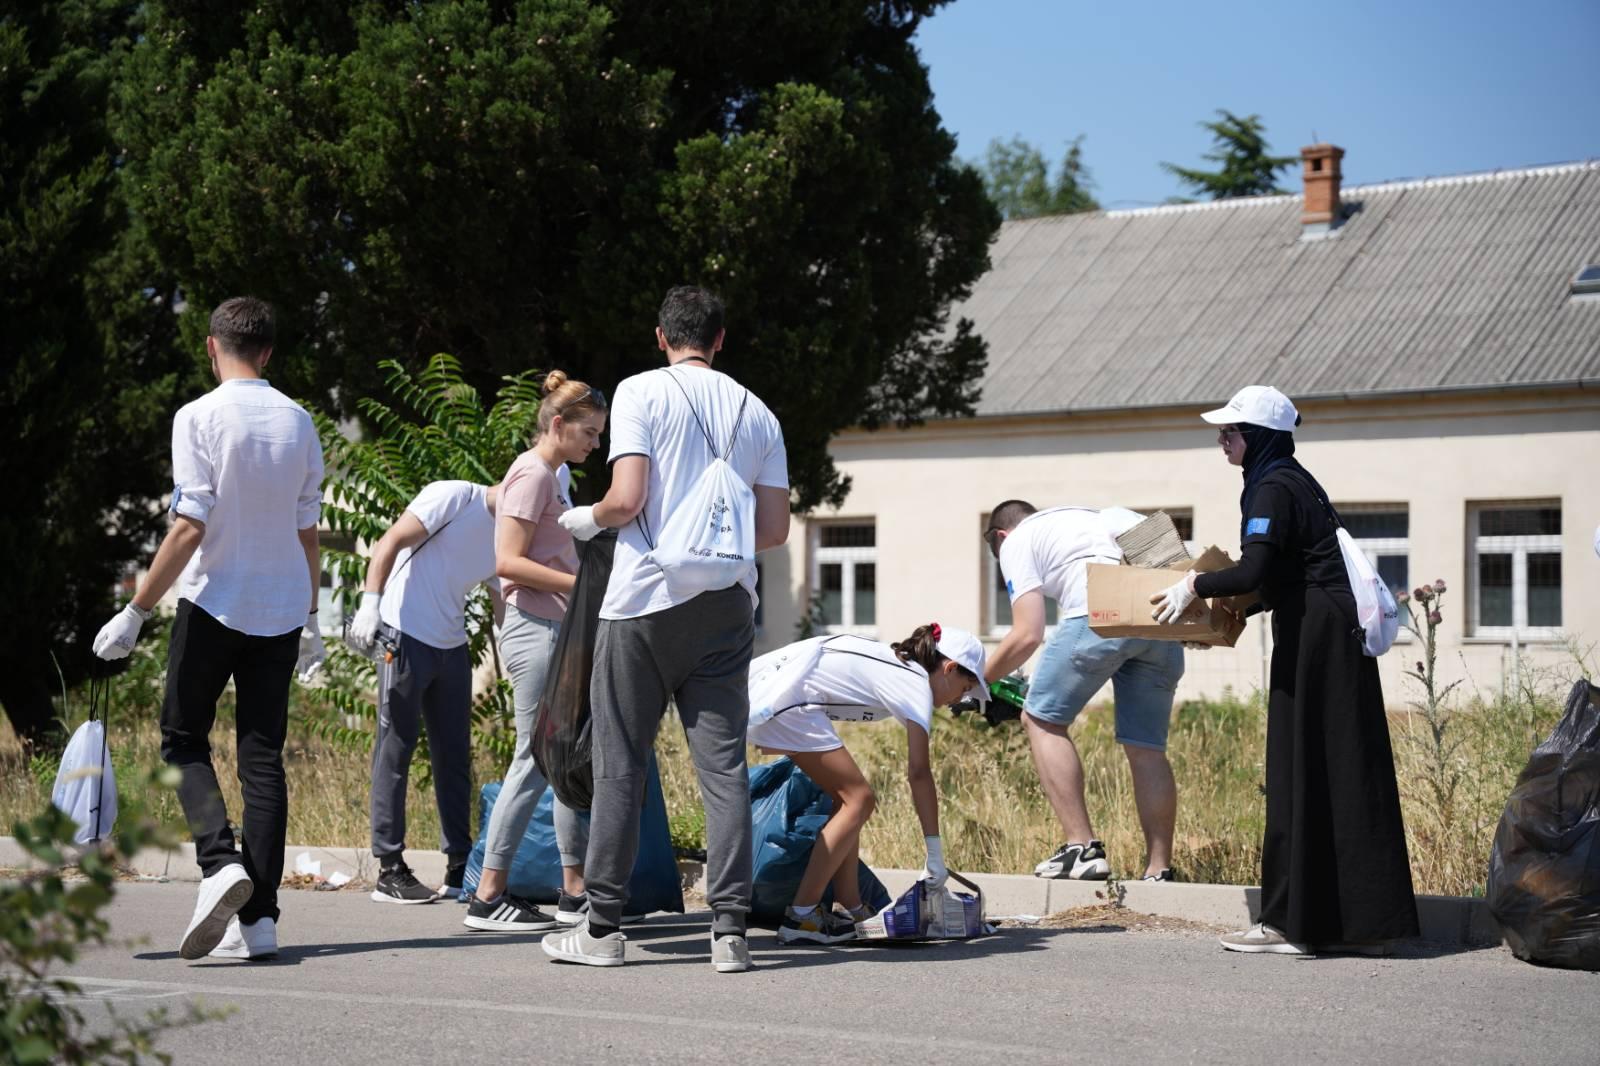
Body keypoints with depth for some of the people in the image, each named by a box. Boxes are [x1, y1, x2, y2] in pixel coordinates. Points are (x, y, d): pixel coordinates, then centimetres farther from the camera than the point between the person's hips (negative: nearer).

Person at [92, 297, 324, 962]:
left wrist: (136, 612, -10)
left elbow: (190, 527, -15)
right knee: (263, 754, 5)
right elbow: (308, 532, 10)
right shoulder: (298, 422, 6)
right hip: (281, 608, 4)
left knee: (182, 738, 10)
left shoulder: (200, 417, -9)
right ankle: (258, 916, 0)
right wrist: (310, 621, 20)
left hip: (213, 605, -4)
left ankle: (219, 862, -14)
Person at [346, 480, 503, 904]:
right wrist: (370, 602, -25)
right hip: (405, 635, -8)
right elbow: (391, 542, -15)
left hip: (451, 646, 8)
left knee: (455, 757, 9)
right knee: (395, 751, -3)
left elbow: (505, 609, 16)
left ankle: (459, 869, 15)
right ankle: (390, 871, -1)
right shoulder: (454, 497, -9)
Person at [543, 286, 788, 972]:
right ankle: (730, 929, -2)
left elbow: (627, 499, -12)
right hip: (727, 604, 3)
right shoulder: (756, 413, 12)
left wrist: (586, 520, 9)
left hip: (646, 599, -3)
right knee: (723, 764, 3)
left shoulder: (641, 393, -2)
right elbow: (775, 529, 10)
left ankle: (602, 927, 7)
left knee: (620, 766, 4)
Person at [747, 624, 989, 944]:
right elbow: (919, 773, -9)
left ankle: (851, 909, 15)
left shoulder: (892, 662, 22)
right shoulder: (917, 684, -4)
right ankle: (800, 916, -7)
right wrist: (935, 854, -7)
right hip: (781, 700, -10)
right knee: (858, 799, -4)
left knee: (849, 795, 14)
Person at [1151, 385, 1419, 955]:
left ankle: (1290, 923, -3)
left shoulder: (1272, 488, -13)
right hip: (1338, 635, 10)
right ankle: (1362, 922, 13)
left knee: (1299, 777, -6)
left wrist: (1195, 585, -8)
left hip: (1311, 642, -10)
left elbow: (1255, 572, -23)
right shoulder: (1295, 480, 18)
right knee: (1345, 778, 10)